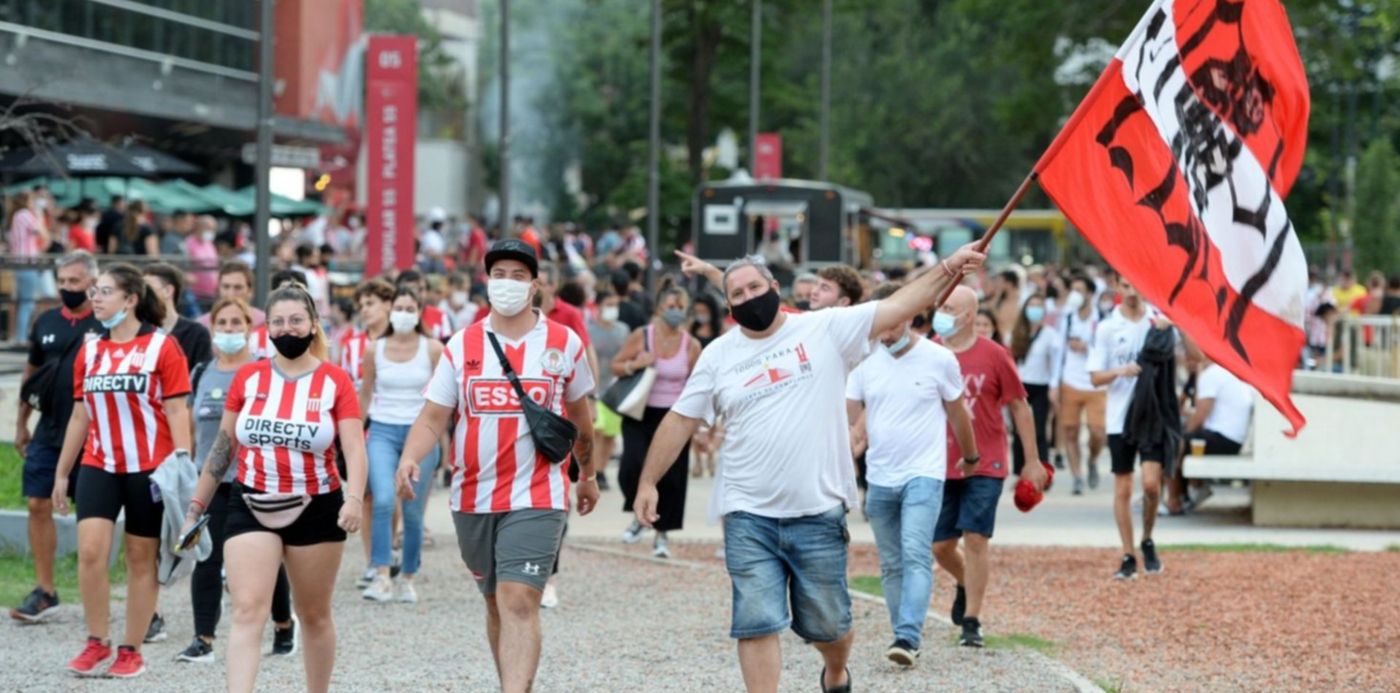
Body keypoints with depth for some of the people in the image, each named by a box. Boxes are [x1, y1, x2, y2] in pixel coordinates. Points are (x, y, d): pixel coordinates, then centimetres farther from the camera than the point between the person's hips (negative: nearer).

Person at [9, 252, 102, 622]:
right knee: (39, 505, 2)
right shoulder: (46, 323, 9)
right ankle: (44, 591, 10)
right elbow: (31, 373, 18)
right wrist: (21, 424, 17)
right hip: (48, 434, 5)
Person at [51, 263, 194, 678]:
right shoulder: (90, 352, 10)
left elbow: (176, 410, -7)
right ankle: (96, 644, 2)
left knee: (141, 560, 4)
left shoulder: (161, 347, -5)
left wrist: (182, 464, -16)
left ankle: (131, 651, 13)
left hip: (148, 468, -4)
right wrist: (62, 474, 15)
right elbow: (80, 416, 15)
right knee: (90, 550, -11)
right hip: (99, 466, 4)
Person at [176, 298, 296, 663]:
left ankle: (284, 625, 29)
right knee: (206, 560, -5)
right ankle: (203, 640, -4)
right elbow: (193, 428, 17)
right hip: (211, 482, 3)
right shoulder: (202, 373, 10)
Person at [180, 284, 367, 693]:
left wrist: (354, 498, -28)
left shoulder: (335, 381, -3)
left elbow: (354, 448, -10)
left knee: (314, 615, 13)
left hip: (315, 510, -1)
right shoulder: (248, 378, 3)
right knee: (248, 611, -13)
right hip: (251, 508, 1)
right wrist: (196, 506, 10)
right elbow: (222, 445, 10)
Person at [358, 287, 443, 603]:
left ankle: (407, 579, 17)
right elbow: (365, 394, 15)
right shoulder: (375, 349, 5)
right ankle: (382, 577, -21)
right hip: (383, 432, 0)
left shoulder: (432, 349, 0)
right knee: (383, 500, -19)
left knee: (413, 511, 4)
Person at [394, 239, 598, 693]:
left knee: (518, 602, -16)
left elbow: (580, 415, 17)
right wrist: (409, 457, -21)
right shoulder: (462, 345, 4)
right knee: (497, 603, 14)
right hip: (473, 498, 3)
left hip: (536, 498, -3)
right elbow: (433, 417, -1)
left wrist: (588, 475, 26)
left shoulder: (564, 343, 2)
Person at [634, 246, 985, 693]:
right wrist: (648, 482, 7)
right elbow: (681, 420, 11)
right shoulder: (718, 355, 6)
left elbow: (896, 308, -6)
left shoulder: (825, 329, -1)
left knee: (826, 623, 11)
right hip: (749, 516, 1)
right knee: (756, 622, -5)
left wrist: (947, 270, -15)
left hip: (819, 511, -1)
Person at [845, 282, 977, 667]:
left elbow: (957, 414, 9)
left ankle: (908, 637, -26)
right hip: (880, 477, 4)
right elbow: (848, 416, 4)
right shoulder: (866, 362, 4)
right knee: (892, 564, 10)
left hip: (924, 475, -4)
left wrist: (971, 457, 21)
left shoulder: (939, 360, -4)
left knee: (916, 556, -18)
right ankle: (905, 638, 19)